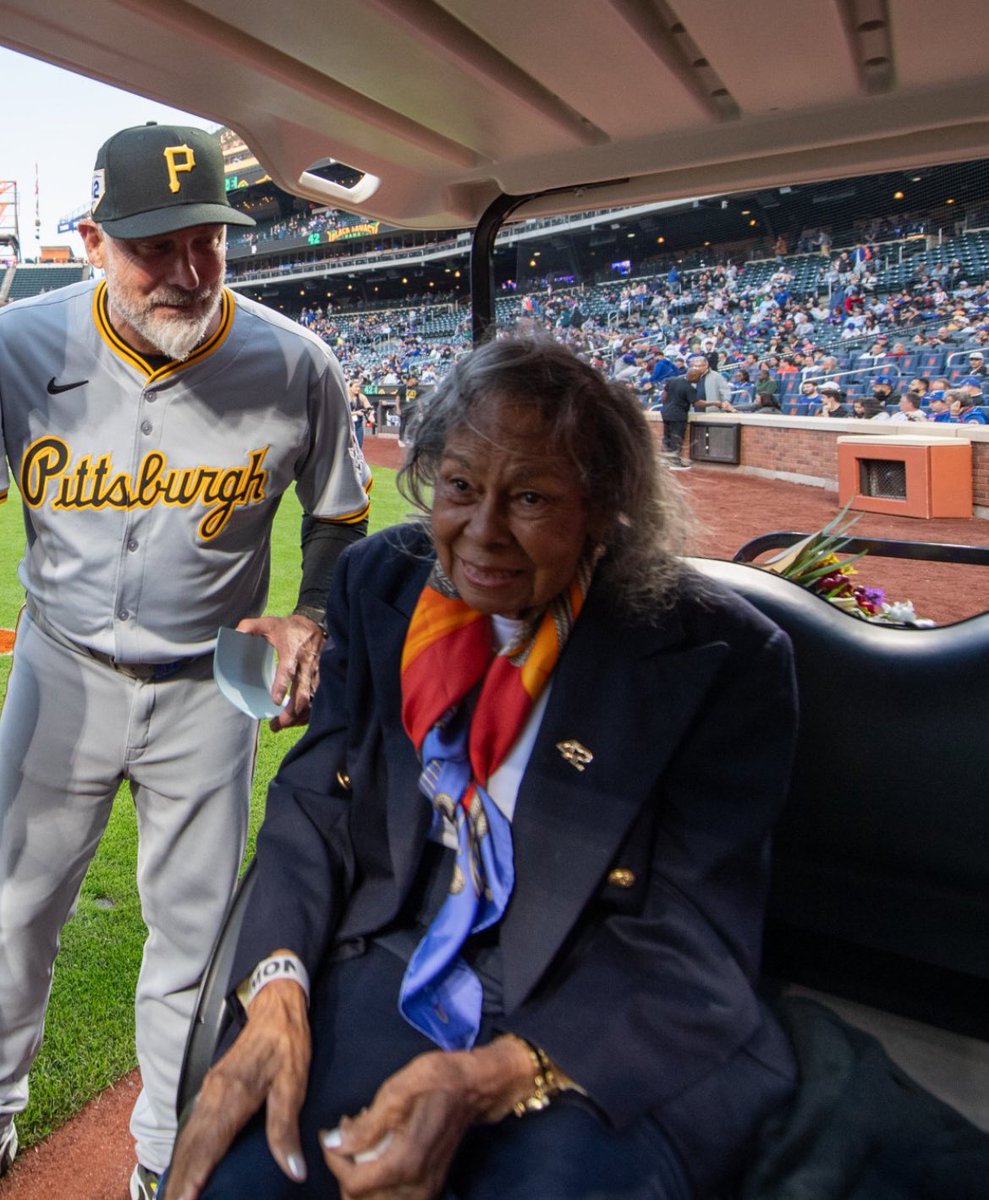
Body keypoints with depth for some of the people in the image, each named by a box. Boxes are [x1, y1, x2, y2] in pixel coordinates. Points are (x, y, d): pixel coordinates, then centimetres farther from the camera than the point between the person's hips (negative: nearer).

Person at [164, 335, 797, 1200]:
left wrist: (486, 1081, -23)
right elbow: (317, 801, 1)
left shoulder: (722, 659, -14)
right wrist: (277, 993, -15)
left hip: (602, 1031, -2)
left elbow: (692, 943, -12)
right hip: (390, 963, 3)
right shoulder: (381, 582, -1)